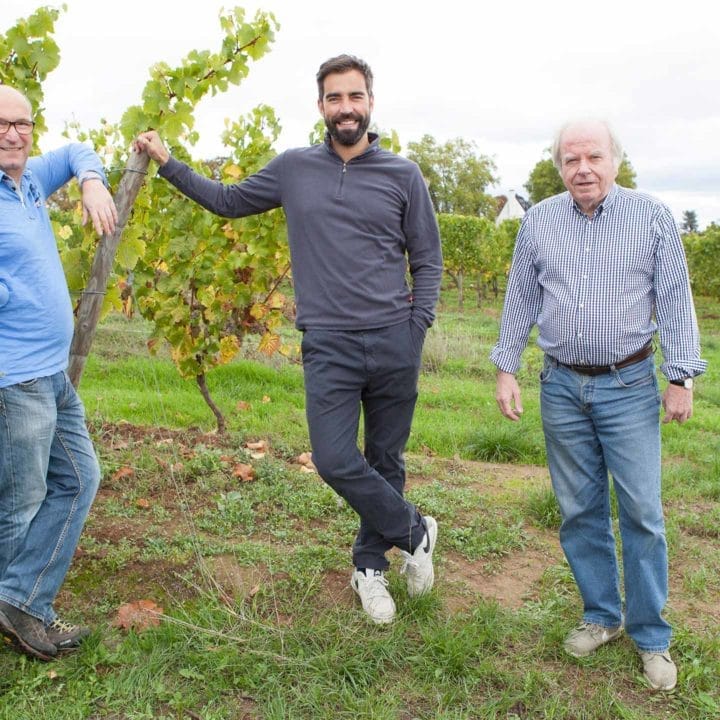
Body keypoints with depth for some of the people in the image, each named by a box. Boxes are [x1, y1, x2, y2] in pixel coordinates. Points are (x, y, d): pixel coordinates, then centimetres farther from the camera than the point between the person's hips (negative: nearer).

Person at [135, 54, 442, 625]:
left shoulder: (403, 175, 4)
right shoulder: (294, 168, 8)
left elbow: (427, 260, 8)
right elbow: (228, 200, 21)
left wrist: (418, 329, -2)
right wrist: (167, 163, 16)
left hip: (394, 342, 0)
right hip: (328, 345, 1)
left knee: (385, 461, 9)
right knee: (334, 462, -9)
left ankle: (370, 566, 30)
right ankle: (415, 531, 16)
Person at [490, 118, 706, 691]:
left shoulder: (652, 216, -1)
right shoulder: (538, 221, 6)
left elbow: (675, 301, -1)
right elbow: (520, 300, 10)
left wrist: (682, 378, -5)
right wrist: (506, 369, 6)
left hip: (629, 386, -2)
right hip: (562, 387, 3)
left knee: (642, 512, 0)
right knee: (579, 511, 10)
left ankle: (651, 636, 16)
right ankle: (601, 617, 27)